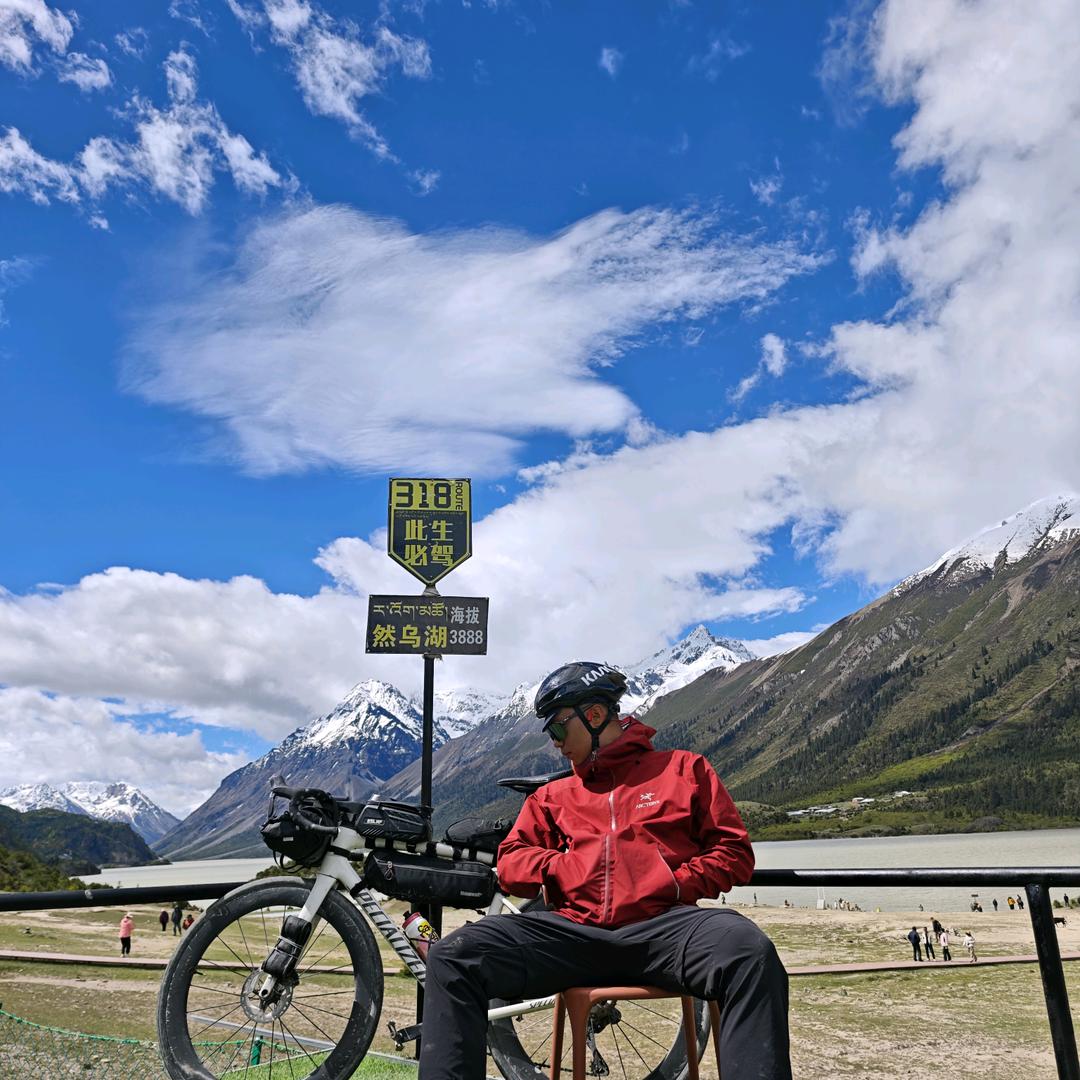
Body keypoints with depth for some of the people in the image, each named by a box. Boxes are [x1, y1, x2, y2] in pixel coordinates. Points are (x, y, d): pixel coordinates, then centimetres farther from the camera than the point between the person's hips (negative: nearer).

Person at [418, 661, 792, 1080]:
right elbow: (510, 864, 20)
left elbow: (734, 852, 13)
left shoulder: (684, 768, 18)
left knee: (749, 951, -36)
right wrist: (558, 867, -1)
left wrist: (677, 884, -5)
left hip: (662, 926, -3)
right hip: (572, 930, 3)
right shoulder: (553, 796, 27)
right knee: (453, 956, -19)